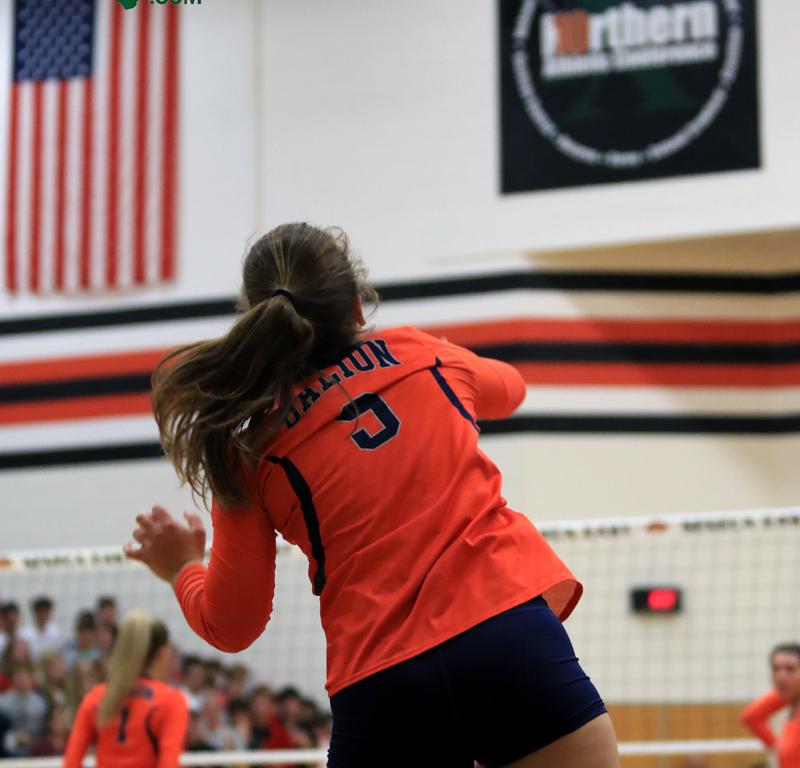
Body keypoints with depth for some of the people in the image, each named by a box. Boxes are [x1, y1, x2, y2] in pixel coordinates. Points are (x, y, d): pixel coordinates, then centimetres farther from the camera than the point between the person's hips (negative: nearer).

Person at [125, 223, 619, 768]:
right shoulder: (419, 354, 11)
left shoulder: (249, 454, 6)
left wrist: (182, 569, 32)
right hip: (507, 631, 0)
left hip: (378, 692, 0)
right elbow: (508, 387, 36)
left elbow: (231, 626, 11)